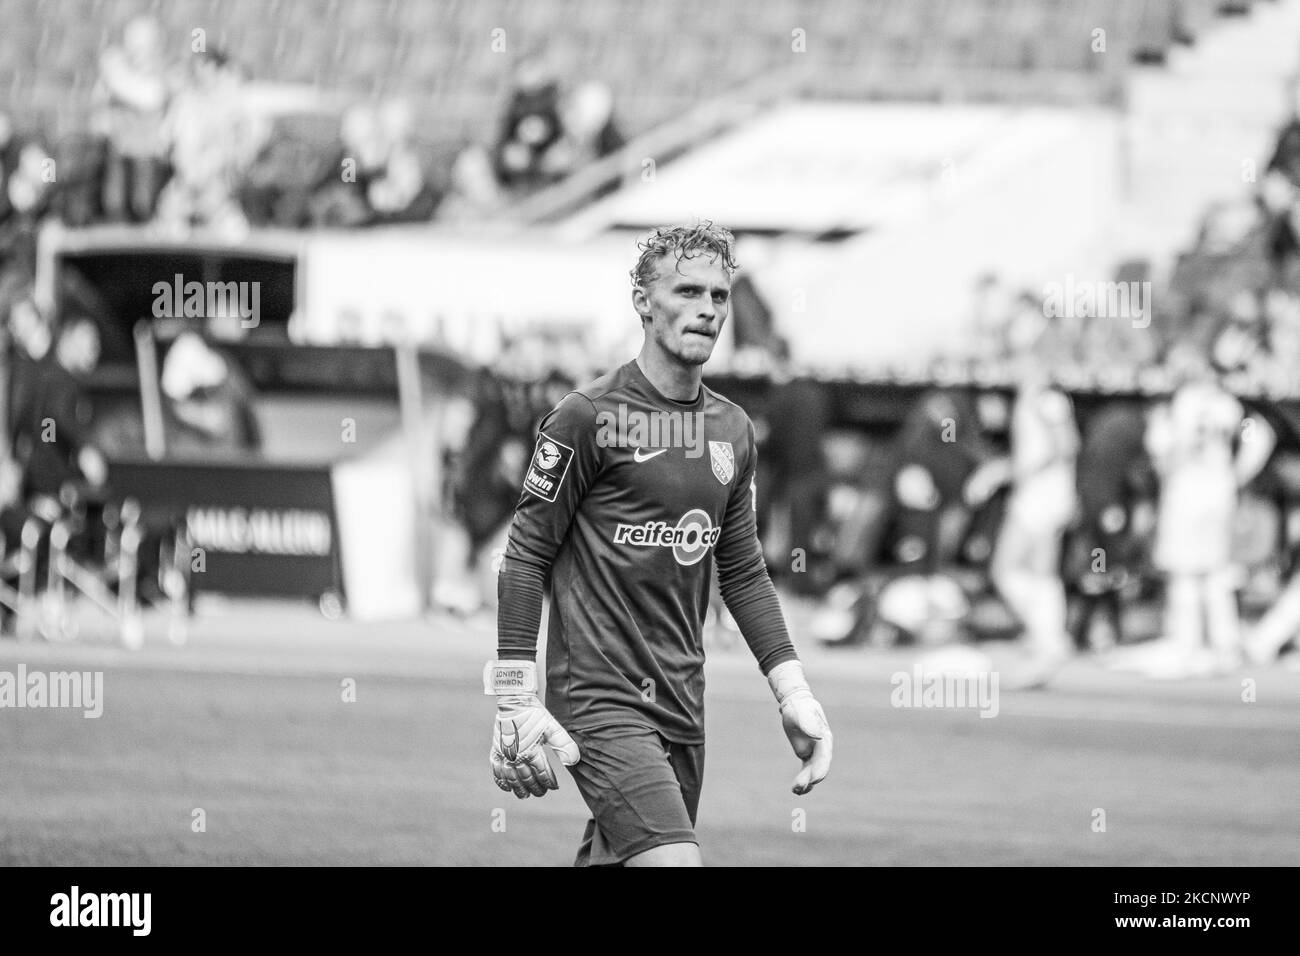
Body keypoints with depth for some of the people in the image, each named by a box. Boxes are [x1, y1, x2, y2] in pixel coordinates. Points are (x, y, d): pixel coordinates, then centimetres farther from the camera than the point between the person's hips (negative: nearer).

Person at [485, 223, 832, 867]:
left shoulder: (733, 431, 12)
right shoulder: (589, 417, -8)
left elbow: (743, 572, 21)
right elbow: (525, 558, -7)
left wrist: (793, 693, 13)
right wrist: (516, 702, -12)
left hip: (682, 704, 7)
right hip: (599, 702, -7)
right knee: (673, 863, -21)